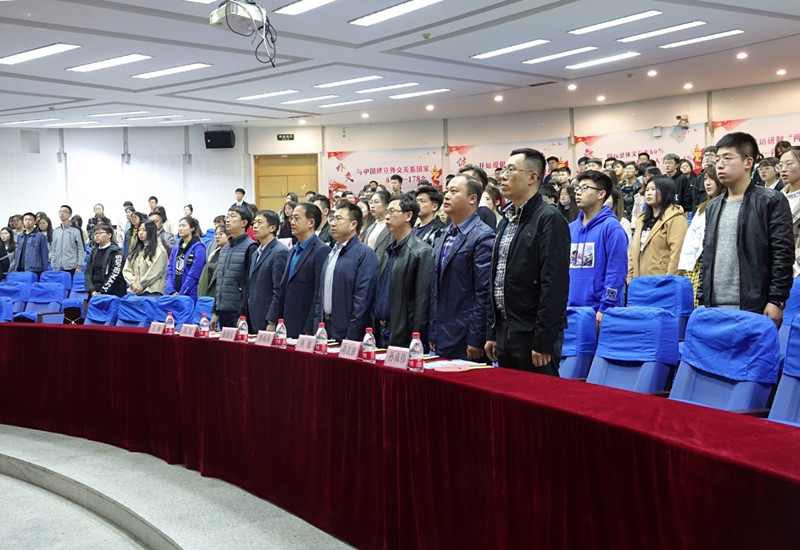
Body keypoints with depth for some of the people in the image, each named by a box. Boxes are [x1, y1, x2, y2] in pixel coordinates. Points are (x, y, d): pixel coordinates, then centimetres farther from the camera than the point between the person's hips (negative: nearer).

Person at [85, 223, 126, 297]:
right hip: (94, 294, 5)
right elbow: (87, 272, 9)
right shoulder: (93, 252, 15)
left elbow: (115, 274, -11)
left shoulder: (116, 252, -3)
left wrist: (102, 292, -16)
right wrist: (92, 290, -7)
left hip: (112, 295, -5)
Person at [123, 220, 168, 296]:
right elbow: (127, 270, 13)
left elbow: (156, 271, -10)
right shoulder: (136, 250, 21)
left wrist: (141, 285, -10)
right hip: (134, 291, 6)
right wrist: (133, 283, -4)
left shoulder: (159, 250, 1)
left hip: (151, 292, -6)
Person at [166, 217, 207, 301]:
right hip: (172, 295, 6)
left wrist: (180, 294, -13)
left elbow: (193, 275, -12)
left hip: (189, 295, -6)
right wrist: (171, 291, -4)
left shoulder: (198, 248, -6)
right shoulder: (175, 249, 15)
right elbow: (170, 270, 10)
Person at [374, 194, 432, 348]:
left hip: (402, 337, -7)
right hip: (380, 332, 7)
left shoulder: (422, 252, -10)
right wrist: (375, 330, 9)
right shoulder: (389, 251, 13)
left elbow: (422, 301, -14)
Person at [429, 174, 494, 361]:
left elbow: (484, 293, -15)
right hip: (442, 339, 7)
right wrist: (432, 333, 13)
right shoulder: (445, 236, 15)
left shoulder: (483, 236, -10)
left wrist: (476, 340, -17)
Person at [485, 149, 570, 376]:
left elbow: (554, 285, -18)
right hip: (505, 333, 8)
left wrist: (543, 342, -20)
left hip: (533, 335, -8)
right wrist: (492, 333, 15)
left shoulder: (550, 220, -11)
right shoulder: (506, 222, 16)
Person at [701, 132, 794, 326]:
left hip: (755, 309, -5)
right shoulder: (713, 207, 15)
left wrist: (776, 301, -14)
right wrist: (703, 300, 13)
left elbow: (783, 255, -8)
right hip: (715, 309, 6)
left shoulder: (772, 201, -3)